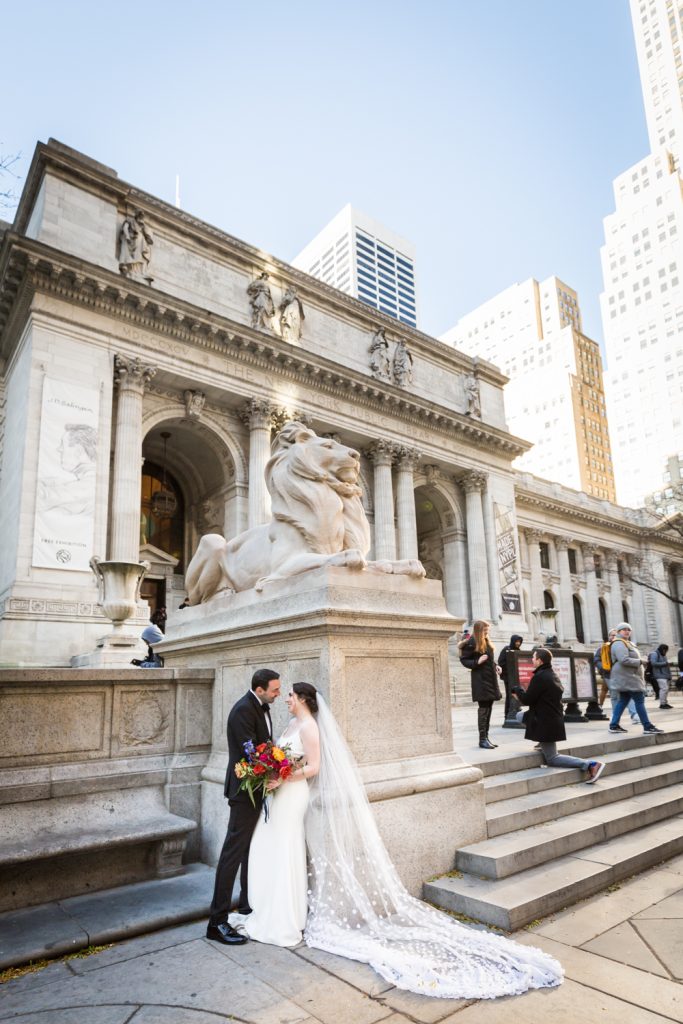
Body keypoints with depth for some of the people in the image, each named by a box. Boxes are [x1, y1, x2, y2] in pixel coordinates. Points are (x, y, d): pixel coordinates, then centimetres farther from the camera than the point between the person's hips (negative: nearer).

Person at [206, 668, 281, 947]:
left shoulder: (262, 707, 8)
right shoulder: (243, 710, -22)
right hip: (245, 789, -10)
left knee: (253, 848, 20)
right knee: (234, 851, -4)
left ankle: (248, 903, 35)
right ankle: (217, 922, 3)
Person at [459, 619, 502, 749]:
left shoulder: (486, 642, 15)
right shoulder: (471, 643, -11)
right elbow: (463, 660, -10)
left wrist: (495, 666, 7)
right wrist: (477, 662, -22)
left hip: (491, 678, 8)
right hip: (480, 679, -8)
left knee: (488, 708, 10)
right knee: (483, 708, -6)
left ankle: (486, 737, 17)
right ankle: (482, 739, 1)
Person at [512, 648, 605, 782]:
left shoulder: (539, 677, -23)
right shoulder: (552, 673, 7)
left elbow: (527, 699, -18)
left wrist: (517, 690, 1)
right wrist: (521, 694, 11)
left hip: (546, 721, -9)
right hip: (553, 716, 10)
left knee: (551, 759, 1)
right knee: (520, 716, 21)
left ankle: (591, 765, -8)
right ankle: (544, 744, 18)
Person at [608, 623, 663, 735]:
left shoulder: (626, 643, 21)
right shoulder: (619, 644, -14)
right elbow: (624, 660, -26)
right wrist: (640, 662, -16)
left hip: (628, 677, 11)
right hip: (628, 677, -11)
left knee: (623, 701, 9)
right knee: (639, 700, -7)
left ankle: (614, 725, 10)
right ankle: (647, 726, -3)